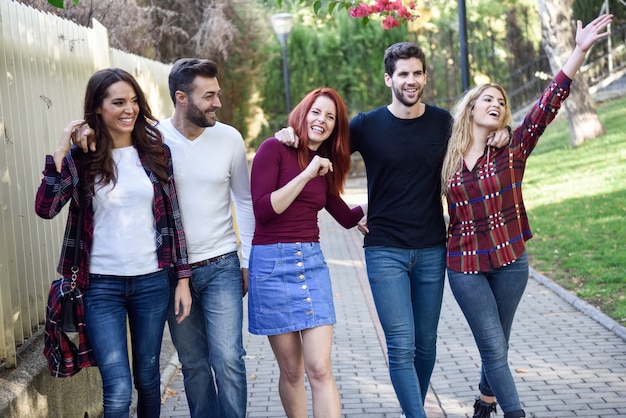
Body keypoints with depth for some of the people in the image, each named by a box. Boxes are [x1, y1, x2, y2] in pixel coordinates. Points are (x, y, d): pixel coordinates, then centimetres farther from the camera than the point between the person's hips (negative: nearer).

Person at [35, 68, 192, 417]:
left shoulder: (156, 152, 3)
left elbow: (173, 218, 6)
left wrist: (183, 278, 3)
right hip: (102, 284, -2)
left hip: (152, 281, 2)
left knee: (148, 378, 14)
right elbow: (45, 208, -14)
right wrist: (61, 150, -16)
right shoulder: (81, 158, -1)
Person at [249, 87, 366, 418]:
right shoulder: (274, 149, -4)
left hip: (312, 263, 4)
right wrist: (306, 175, -16)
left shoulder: (326, 167, 14)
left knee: (320, 370, -6)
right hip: (272, 264, -4)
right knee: (291, 371, 4)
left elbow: (348, 218, 24)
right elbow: (263, 210, -14)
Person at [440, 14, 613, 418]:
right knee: (494, 348, -2)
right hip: (465, 265, -1)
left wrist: (580, 51, -19)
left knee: (496, 346, 13)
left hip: (510, 261, 1)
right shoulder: (448, 157, 1)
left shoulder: (512, 150, -2)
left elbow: (549, 103, -11)